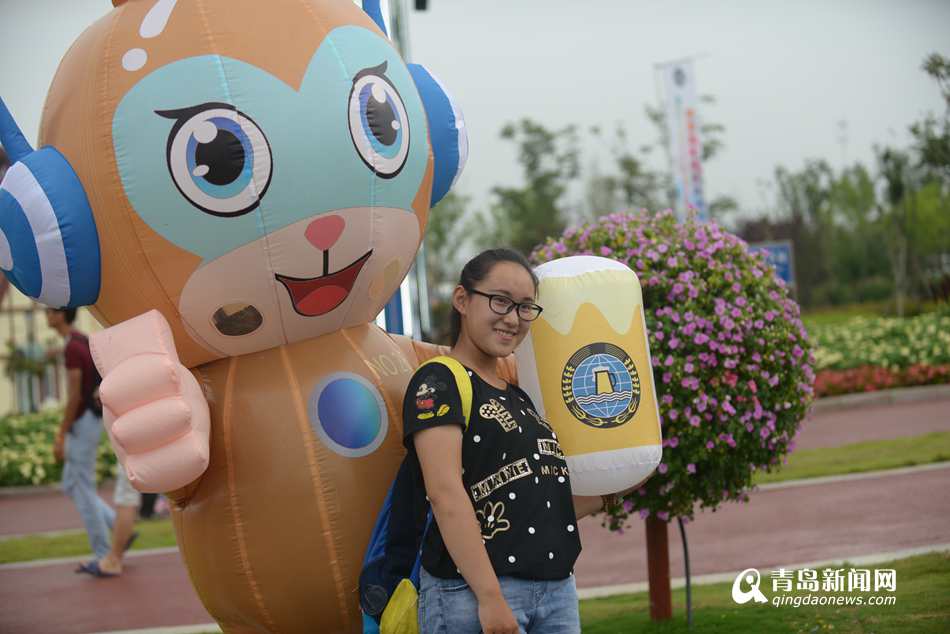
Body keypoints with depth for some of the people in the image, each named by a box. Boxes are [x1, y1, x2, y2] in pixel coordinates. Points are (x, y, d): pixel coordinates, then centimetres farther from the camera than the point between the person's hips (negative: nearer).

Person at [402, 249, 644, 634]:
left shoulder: (520, 398, 18)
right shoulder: (439, 383, -5)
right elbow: (446, 493, -16)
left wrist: (607, 496, 15)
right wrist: (489, 597, -22)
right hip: (471, 591, -7)